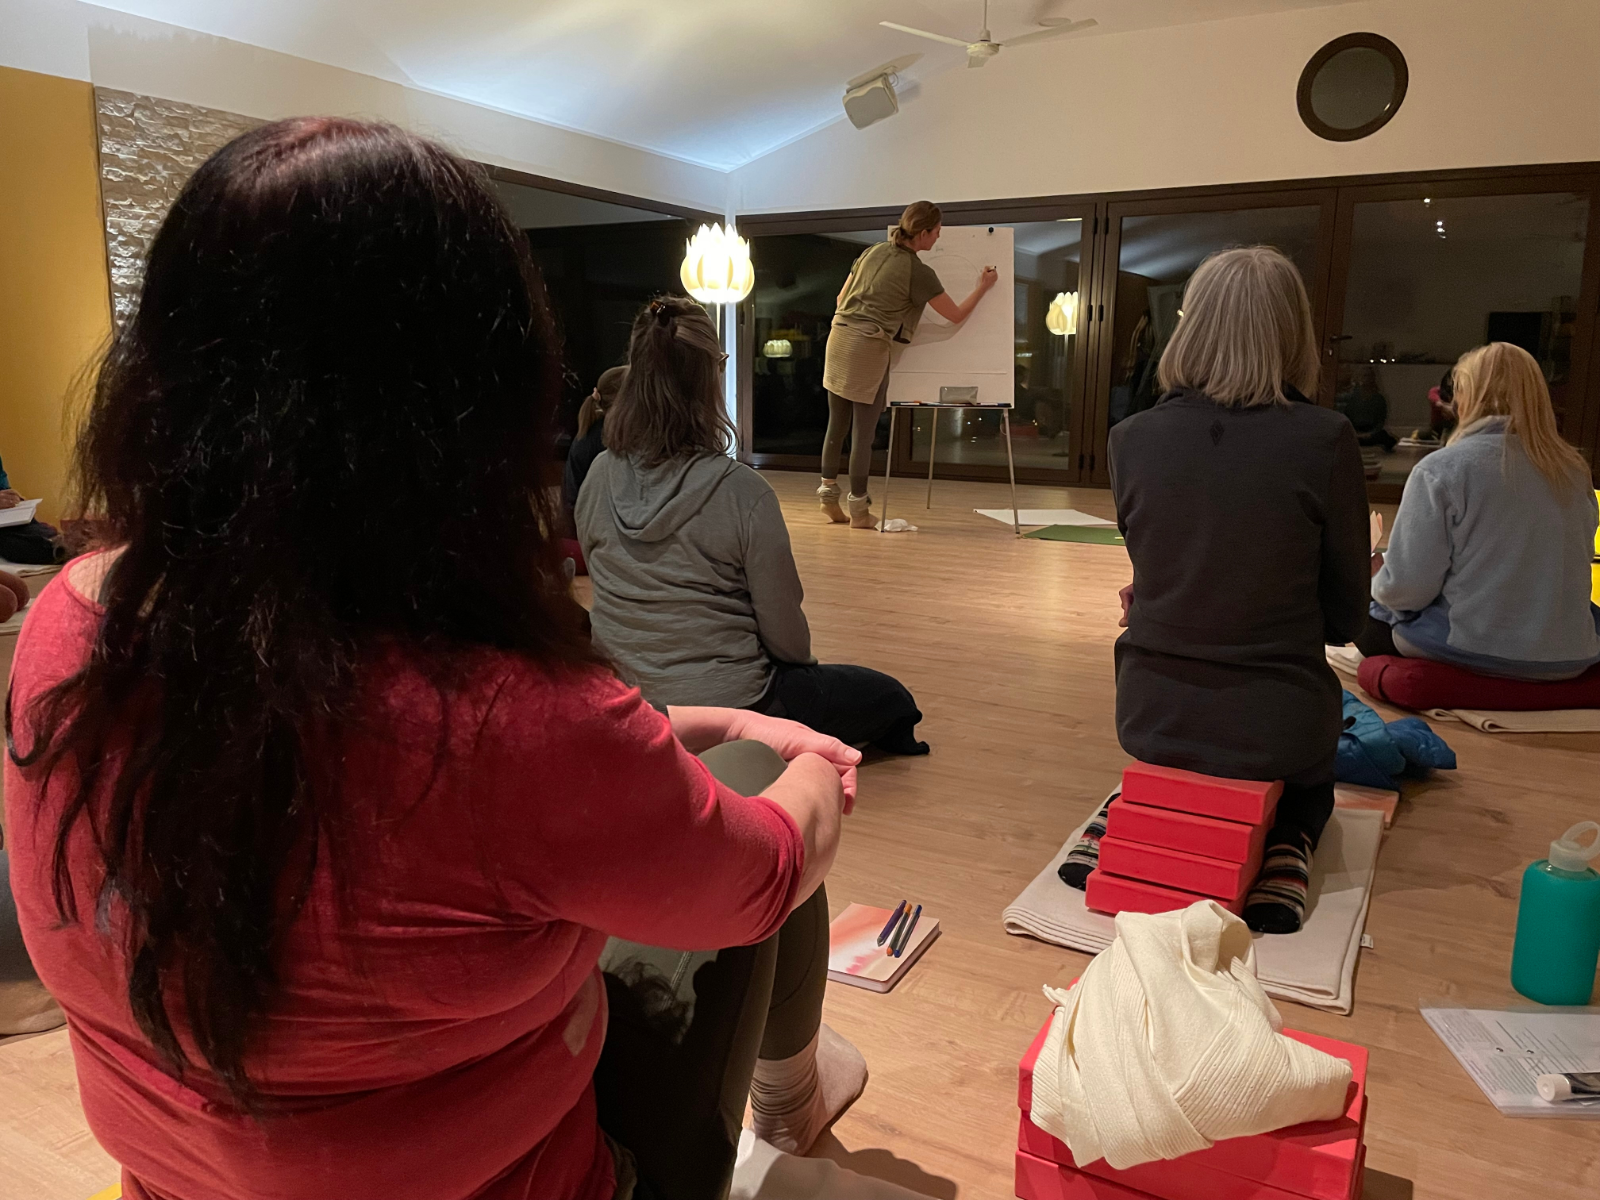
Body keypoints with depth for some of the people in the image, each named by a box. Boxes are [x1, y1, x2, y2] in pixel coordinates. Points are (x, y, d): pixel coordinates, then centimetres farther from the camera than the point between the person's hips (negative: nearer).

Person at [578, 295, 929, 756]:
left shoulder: (597, 479, -6)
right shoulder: (743, 493, -22)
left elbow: (613, 591, 8)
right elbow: (785, 632, -12)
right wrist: (805, 664, 10)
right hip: (729, 707, -6)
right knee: (891, 697, 15)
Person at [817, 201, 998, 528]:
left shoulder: (872, 252, 11)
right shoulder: (919, 272, -6)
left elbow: (841, 299, 17)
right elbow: (957, 315, 2)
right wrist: (983, 287, 17)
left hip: (838, 339, 7)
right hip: (869, 349, -7)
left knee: (837, 424, 13)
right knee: (864, 432, 1)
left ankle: (828, 495, 18)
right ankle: (859, 510, 9)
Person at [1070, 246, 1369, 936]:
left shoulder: (1132, 439, -8)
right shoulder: (1324, 440, -16)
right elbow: (1345, 617, -5)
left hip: (1150, 718, 2)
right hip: (1274, 731, -1)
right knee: (1309, 787, 35)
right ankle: (1284, 854, 5)